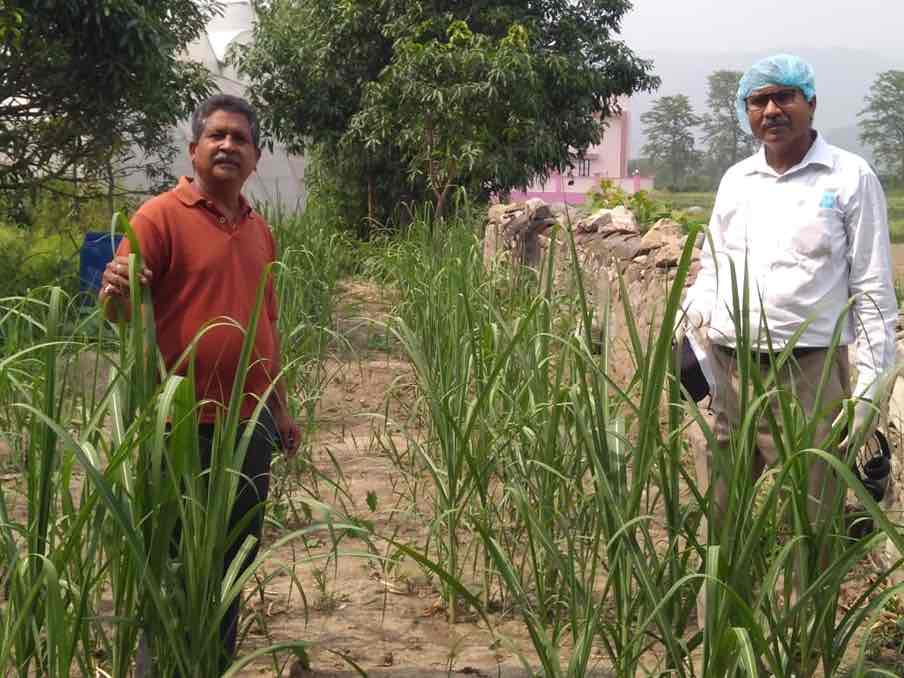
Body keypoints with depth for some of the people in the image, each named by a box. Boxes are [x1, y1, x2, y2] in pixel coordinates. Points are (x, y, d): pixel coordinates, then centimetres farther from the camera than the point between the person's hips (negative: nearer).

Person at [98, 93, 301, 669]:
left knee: (235, 562, 15)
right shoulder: (162, 216, -7)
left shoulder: (260, 230, 12)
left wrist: (280, 408, 19)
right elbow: (121, 310, -16)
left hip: (251, 426, 6)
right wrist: (116, 292, -39)